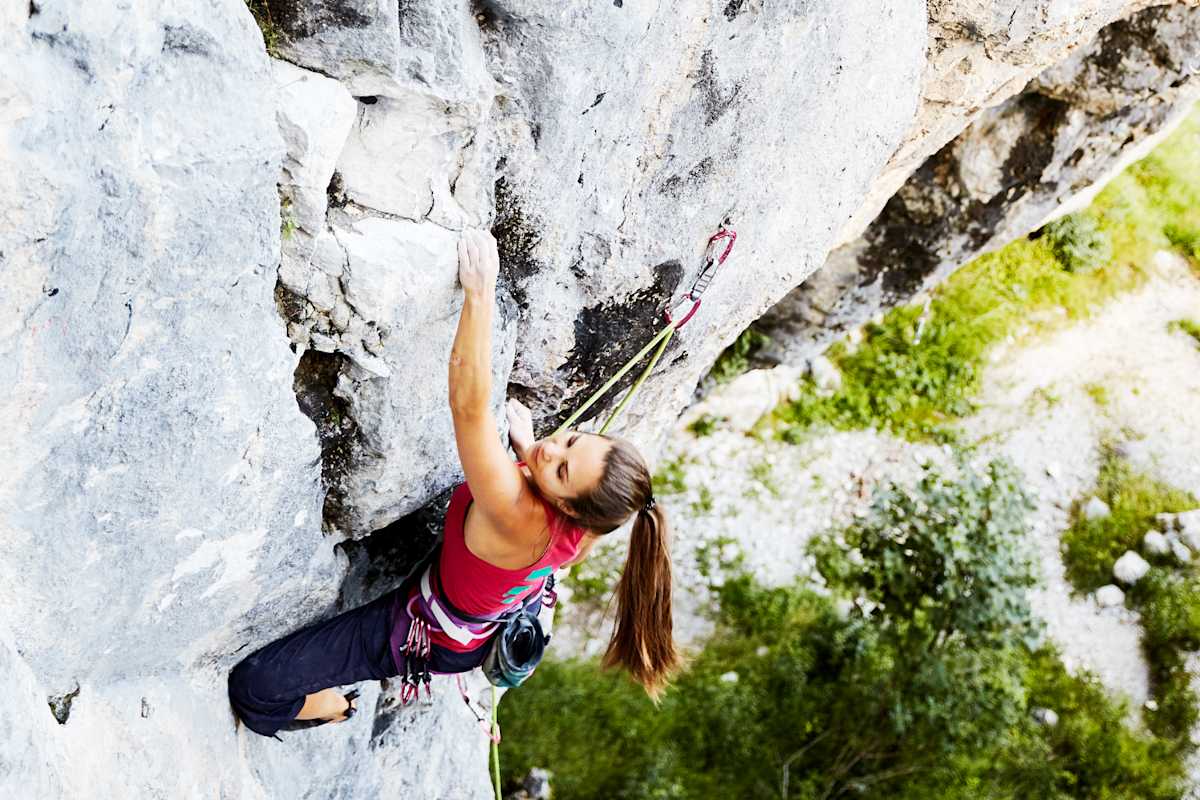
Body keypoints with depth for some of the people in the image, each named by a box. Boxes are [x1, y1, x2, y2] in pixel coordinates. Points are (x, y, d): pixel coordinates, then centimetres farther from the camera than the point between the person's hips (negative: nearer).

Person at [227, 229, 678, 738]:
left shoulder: (518, 518, -45)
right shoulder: (584, 528, -23)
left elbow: (468, 405, -53)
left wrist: (479, 294, -53)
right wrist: (526, 447, 2)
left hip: (430, 638, -7)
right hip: (482, 619, 8)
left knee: (252, 685, -10)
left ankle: (336, 707, 20)